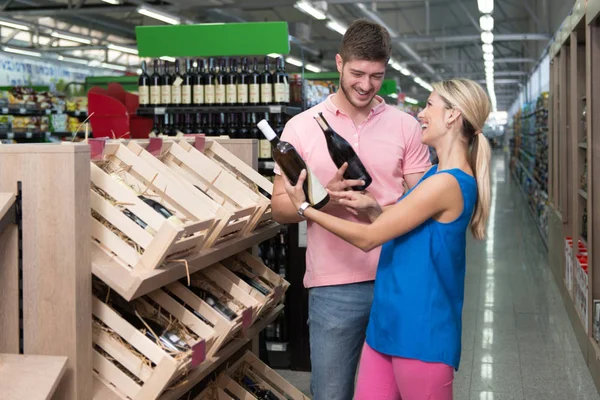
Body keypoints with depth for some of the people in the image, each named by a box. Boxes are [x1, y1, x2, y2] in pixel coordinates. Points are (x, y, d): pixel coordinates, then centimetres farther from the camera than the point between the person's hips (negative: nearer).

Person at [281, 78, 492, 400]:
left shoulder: (445, 183, -20)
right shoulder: (441, 174, 12)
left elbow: (368, 238, -16)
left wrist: (304, 208, -7)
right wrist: (373, 208, 0)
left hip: (420, 330, -9)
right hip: (390, 320, 9)